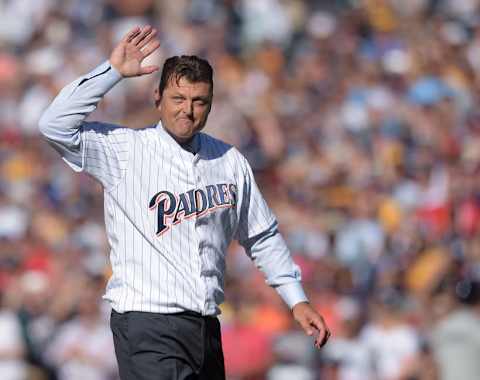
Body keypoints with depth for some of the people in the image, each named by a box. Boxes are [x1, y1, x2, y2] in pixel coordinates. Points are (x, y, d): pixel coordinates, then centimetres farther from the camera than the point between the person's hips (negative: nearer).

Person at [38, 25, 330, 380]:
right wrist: (114, 71, -13)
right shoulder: (126, 151, -3)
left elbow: (263, 238, 20)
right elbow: (55, 125, -17)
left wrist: (298, 301, 14)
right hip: (147, 325, -6)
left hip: (206, 325, 6)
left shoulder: (230, 161, 11)